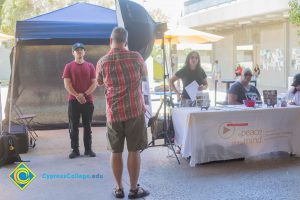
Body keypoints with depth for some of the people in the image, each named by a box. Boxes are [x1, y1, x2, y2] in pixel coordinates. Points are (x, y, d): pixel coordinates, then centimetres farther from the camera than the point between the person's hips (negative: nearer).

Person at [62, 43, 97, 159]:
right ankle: (75, 150, 8)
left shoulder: (90, 66, 7)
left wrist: (84, 95, -11)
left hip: (88, 100, 1)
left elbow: (94, 83, 1)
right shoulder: (69, 66, 4)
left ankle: (88, 149, 12)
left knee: (87, 126, 5)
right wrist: (77, 96, -14)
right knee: (73, 126, 1)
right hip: (73, 100, -1)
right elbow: (67, 84, -3)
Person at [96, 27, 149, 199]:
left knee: (116, 151, 10)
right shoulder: (135, 57, -4)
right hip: (135, 110, -1)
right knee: (134, 151, 5)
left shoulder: (102, 62, -1)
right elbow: (145, 77, 13)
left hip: (113, 112, 2)